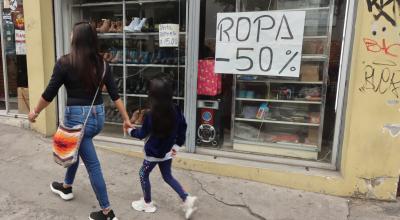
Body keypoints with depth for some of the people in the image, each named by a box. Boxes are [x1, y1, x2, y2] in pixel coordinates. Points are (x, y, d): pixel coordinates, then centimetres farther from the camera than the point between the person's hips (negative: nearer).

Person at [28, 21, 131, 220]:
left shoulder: (65, 62, -11)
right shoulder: (101, 63, 2)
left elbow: (49, 93, -5)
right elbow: (115, 94, 1)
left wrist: (35, 112, 12)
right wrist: (126, 119, 7)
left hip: (78, 116, -6)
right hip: (98, 116, 6)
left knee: (92, 164, 3)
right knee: (74, 149, 31)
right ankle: (66, 187, 52)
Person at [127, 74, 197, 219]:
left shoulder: (151, 115, -24)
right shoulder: (176, 110, -9)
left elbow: (142, 134, -10)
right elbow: (182, 129, 1)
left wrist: (130, 130, 10)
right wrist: (176, 145, 12)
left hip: (154, 152, -5)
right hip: (167, 151, 6)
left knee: (143, 174, 19)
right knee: (168, 176, 21)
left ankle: (147, 203, 33)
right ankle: (187, 199, 12)